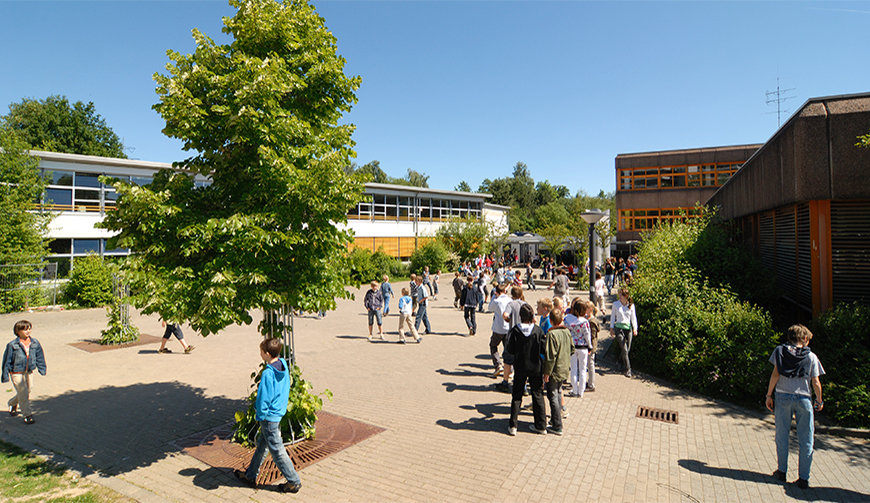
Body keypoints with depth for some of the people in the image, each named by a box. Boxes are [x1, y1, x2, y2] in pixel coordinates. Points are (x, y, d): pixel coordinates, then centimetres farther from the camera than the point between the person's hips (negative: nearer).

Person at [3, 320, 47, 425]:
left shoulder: (35, 343, 0)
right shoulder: (12, 345, -12)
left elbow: (40, 356, 11)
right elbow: (7, 360, -6)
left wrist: (42, 368, 11)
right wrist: (5, 375, -5)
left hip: (29, 372, 5)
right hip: (17, 373, -5)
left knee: (28, 391, 16)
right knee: (23, 393, -6)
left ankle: (12, 404, 46)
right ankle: (27, 415, 6)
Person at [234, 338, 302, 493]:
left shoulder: (267, 373, -27)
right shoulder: (284, 366, -1)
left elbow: (264, 398, -22)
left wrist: (260, 415, -6)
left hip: (269, 417, -9)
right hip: (280, 411, 9)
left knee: (277, 451, 4)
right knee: (261, 445, 22)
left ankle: (294, 482, 14)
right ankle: (250, 475, 38)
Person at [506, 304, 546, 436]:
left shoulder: (515, 331, -13)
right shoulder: (538, 330, -10)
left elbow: (510, 349, -8)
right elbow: (543, 349, -6)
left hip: (520, 368, 0)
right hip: (535, 367, 1)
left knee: (517, 395, 9)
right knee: (537, 395, 13)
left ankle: (513, 426, 10)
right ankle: (540, 424, 19)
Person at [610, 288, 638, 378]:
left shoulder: (631, 305, 3)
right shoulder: (615, 304, 0)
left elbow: (633, 317, 7)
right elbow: (612, 316, 7)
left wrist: (635, 328, -4)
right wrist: (611, 328, 4)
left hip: (628, 328, 2)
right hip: (619, 327, -2)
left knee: (627, 349, 8)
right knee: (624, 349, -9)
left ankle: (621, 364, 34)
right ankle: (627, 369, -2)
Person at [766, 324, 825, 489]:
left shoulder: (780, 351, 2)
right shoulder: (811, 357, 1)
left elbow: (775, 374, -3)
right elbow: (816, 383, 0)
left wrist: (769, 395, 2)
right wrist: (819, 401, 16)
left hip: (783, 397, 1)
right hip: (804, 399, 0)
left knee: (782, 436, 11)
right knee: (805, 440, 8)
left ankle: (782, 471, 20)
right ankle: (803, 478, 10)